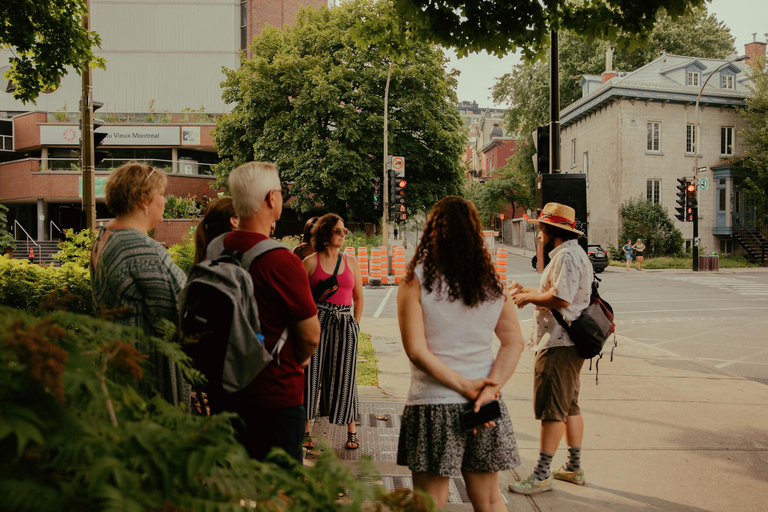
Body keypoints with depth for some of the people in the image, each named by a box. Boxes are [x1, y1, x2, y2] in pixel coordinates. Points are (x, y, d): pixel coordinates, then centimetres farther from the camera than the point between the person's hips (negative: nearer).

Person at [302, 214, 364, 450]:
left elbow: (358, 297, 17)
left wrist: (355, 325, 10)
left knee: (345, 376, 3)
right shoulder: (311, 262, 2)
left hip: (345, 323, 2)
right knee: (311, 373, -1)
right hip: (317, 321, -2)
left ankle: (351, 430, 14)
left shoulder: (351, 261, 11)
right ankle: (305, 430, 10)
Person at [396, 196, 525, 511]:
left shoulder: (417, 279, -8)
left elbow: (416, 350, -14)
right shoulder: (492, 281, 4)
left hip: (433, 404, -4)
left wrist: (465, 386, -12)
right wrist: (490, 389, -10)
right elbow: (515, 343, -1)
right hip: (485, 406, 4)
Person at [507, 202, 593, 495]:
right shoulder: (573, 254, 18)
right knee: (569, 406, 16)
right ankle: (574, 468, 26)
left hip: (559, 344, -11)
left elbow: (561, 299, -25)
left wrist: (529, 297, -11)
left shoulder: (566, 256, -16)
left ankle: (542, 476, -2)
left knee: (552, 409, -7)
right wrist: (529, 291, 19)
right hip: (567, 342, 11)